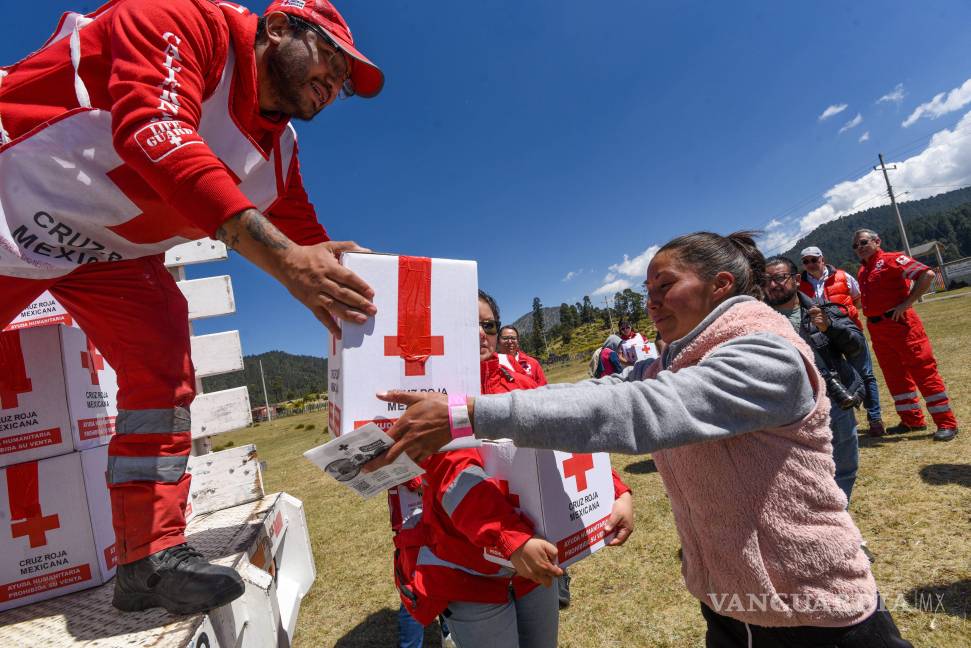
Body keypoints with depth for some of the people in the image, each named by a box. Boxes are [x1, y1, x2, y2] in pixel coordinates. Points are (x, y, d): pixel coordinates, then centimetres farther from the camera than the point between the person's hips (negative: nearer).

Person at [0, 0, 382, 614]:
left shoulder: (279, 154, 0)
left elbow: (311, 246, 5)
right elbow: (154, 130, -36)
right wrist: (279, 254, -45)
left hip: (110, 254, 6)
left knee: (163, 369, -9)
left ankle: (151, 556, -3)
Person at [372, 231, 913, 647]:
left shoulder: (768, 356, -24)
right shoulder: (668, 368, 3)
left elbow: (636, 412, -38)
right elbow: (602, 390, -8)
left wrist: (467, 414, -42)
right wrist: (461, 407, -18)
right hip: (725, 604, 7)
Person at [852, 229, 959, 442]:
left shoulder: (892, 260, -6)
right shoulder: (862, 271, 15)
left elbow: (927, 274, -18)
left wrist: (906, 303, -19)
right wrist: (871, 322, 12)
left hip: (900, 324, -8)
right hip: (876, 329, 8)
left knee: (924, 371, -3)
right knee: (895, 375, 14)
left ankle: (946, 423, 6)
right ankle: (912, 420, 26)